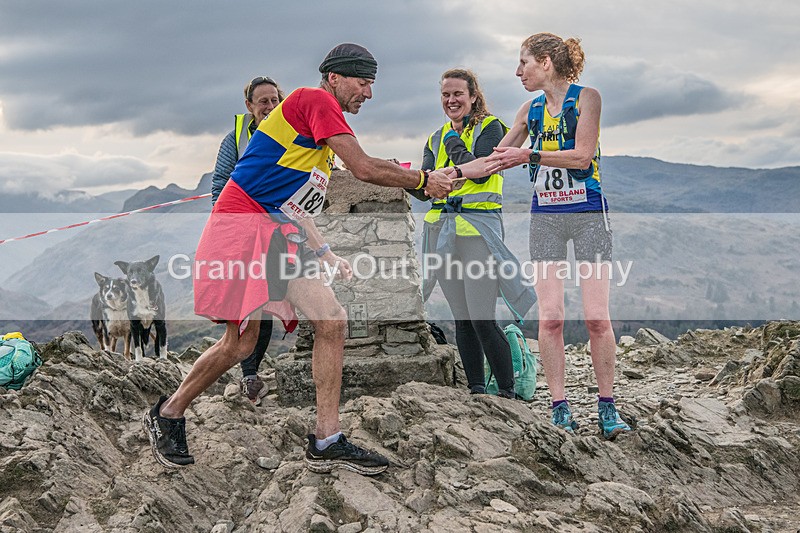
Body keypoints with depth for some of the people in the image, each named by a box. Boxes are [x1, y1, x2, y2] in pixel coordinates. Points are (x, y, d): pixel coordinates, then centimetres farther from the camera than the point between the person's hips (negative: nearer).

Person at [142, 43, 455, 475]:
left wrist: (324, 255, 20)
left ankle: (326, 442, 0)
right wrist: (424, 180, 0)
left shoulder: (323, 127, 24)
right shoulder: (314, 100, -6)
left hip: (280, 234, 10)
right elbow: (364, 168, -13)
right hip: (242, 226, -10)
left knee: (331, 321, -3)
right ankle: (167, 415, 14)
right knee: (241, 342, -10)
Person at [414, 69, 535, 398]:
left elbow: (480, 172, -15)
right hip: (442, 230, 6)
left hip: (479, 226, -6)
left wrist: (454, 142, -6)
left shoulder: (489, 127, 2)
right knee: (462, 320, 7)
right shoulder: (437, 138, 19)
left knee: (482, 320, -12)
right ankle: (476, 390, 15)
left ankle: (507, 393, -3)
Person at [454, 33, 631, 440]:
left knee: (597, 317, -6)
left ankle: (607, 408, 5)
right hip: (545, 217, 4)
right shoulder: (531, 110, 10)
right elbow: (492, 162, 15)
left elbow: (582, 155, -14)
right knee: (550, 317, -3)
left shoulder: (586, 98, -3)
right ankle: (560, 409, 4)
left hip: (587, 213, -4)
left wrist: (529, 155, -18)